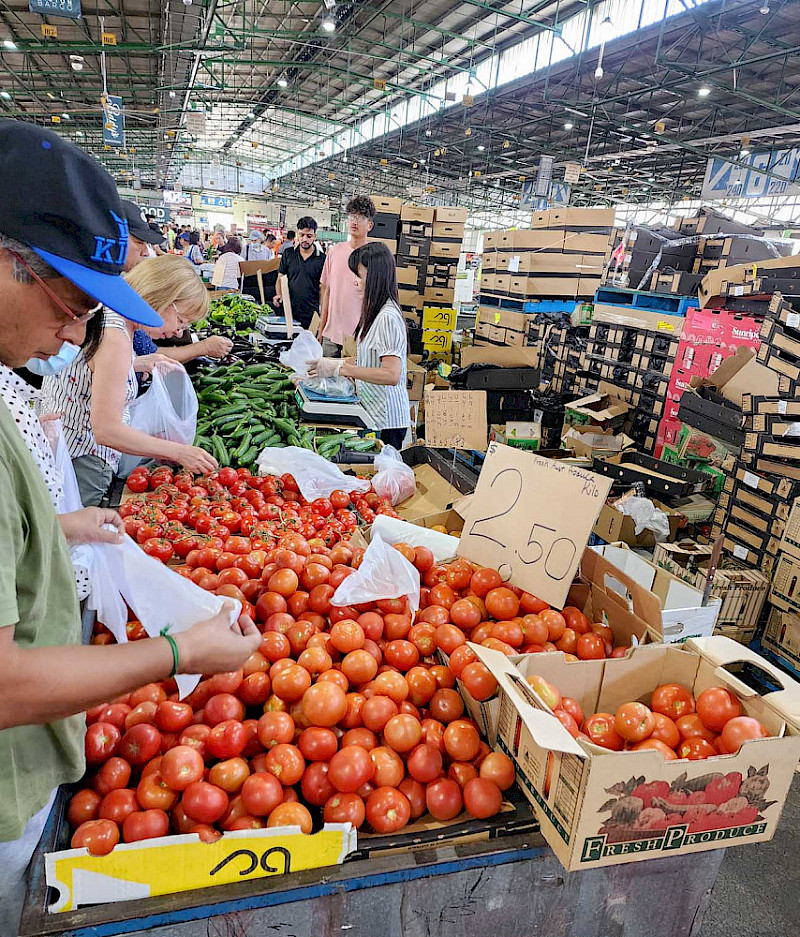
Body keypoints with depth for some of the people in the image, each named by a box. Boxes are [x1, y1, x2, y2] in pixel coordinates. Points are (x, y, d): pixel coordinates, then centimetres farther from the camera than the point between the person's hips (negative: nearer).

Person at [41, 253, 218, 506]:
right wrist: (180, 452, -22)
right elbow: (107, 430, -26)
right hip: (83, 464, -9)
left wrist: (141, 363, 11)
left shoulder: (107, 315, 5)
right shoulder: (115, 338, -25)